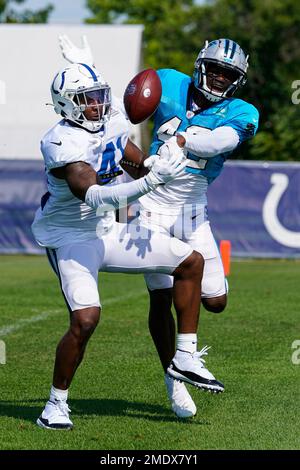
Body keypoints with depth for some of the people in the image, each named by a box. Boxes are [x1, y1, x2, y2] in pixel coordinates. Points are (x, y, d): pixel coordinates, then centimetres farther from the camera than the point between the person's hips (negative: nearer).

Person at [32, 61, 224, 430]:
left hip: (105, 232, 8)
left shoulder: (112, 123, 0)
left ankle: (185, 357, 13)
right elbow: (94, 197, -38)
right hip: (70, 239, -8)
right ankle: (56, 404, -7)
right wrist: (151, 181, -45)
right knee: (85, 319, -26)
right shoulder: (62, 144, -25)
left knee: (190, 262, 6)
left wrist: (161, 161, -2)